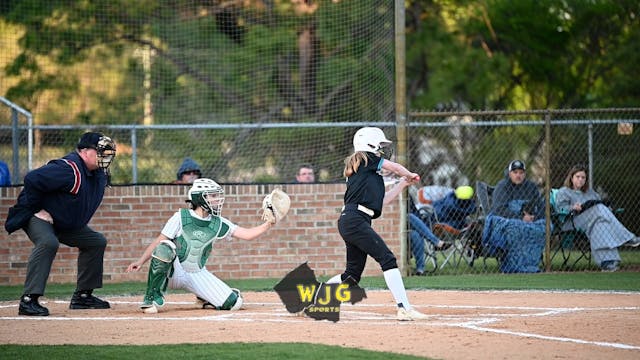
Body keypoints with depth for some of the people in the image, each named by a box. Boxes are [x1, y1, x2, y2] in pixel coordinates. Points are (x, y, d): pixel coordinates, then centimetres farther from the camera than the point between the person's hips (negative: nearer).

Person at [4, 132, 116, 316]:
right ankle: (28, 300, -39)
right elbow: (32, 179, -35)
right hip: (38, 216, -10)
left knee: (96, 242, 12)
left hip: (67, 223, 10)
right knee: (48, 243, -37)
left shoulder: (100, 175, 1)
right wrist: (38, 210, -26)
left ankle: (83, 295, 17)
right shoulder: (68, 169, -29)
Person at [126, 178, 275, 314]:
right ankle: (152, 298, -23)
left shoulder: (218, 224, 2)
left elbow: (246, 234, -2)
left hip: (198, 275, 3)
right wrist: (141, 261, -19)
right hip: (174, 272, -3)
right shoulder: (180, 217, -7)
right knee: (165, 248, -36)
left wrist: (268, 224, -16)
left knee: (233, 302, -12)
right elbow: (158, 242, -8)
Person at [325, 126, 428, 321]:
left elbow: (382, 201, 26)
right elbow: (395, 167, 6)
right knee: (387, 259, -15)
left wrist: (404, 183, 29)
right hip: (355, 220, -10)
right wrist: (410, 175, 26)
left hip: (348, 222, 10)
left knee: (353, 274, 13)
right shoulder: (366, 159, 3)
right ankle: (404, 309, -23)